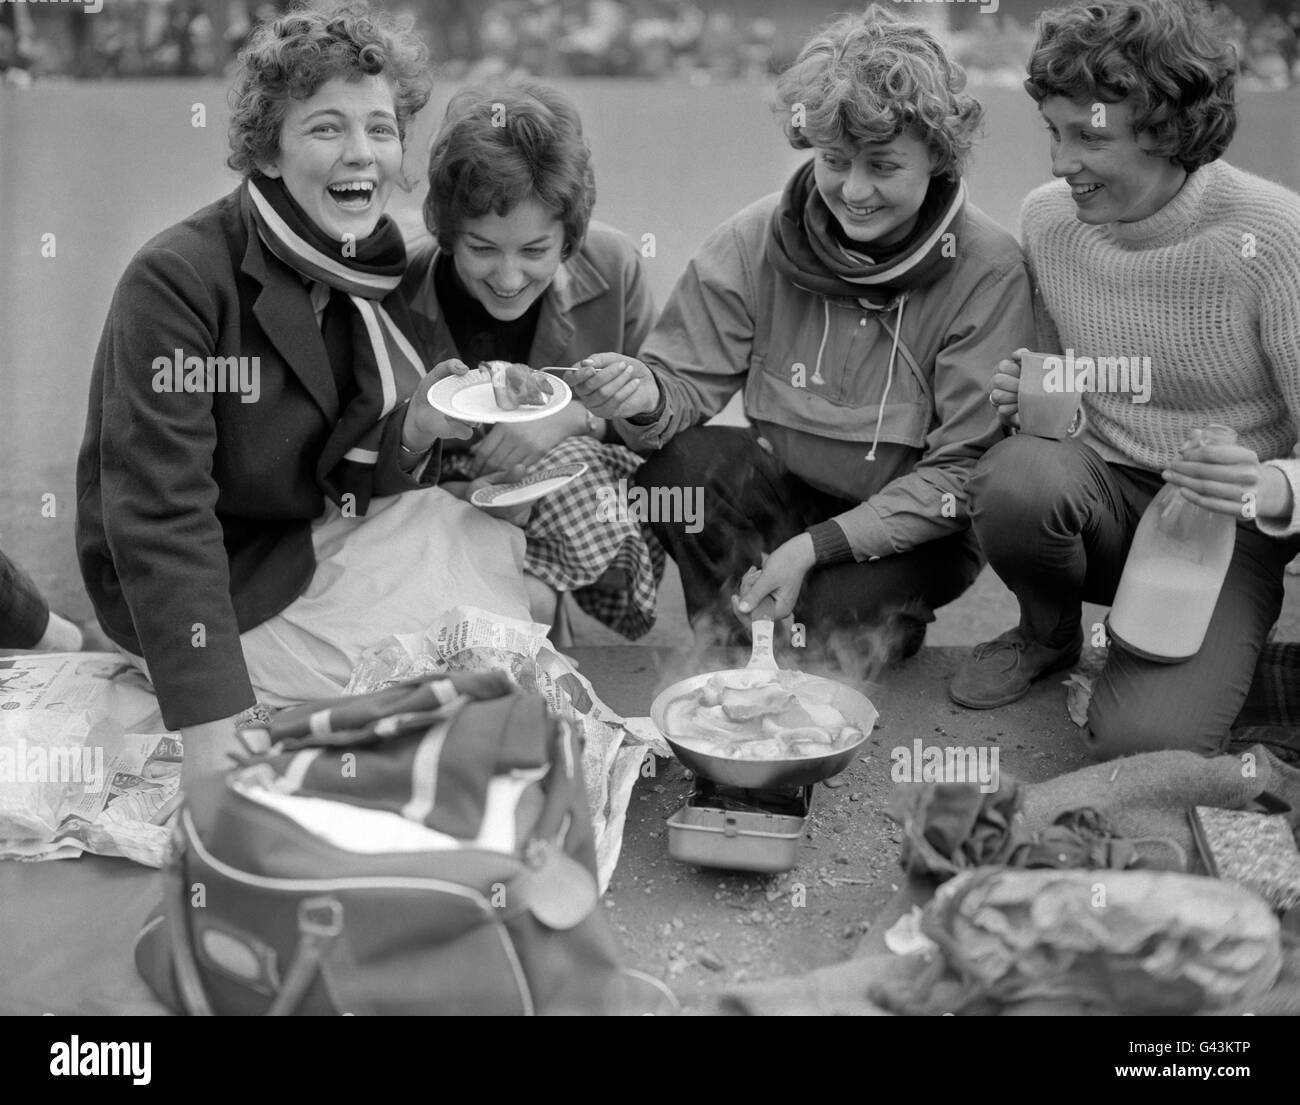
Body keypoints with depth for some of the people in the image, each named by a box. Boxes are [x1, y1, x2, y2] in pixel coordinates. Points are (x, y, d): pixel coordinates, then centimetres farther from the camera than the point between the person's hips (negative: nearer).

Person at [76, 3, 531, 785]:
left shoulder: (382, 266, 0)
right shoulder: (175, 280, -21)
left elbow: (341, 479, 5)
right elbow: (160, 515, -26)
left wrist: (417, 431, -18)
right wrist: (216, 737, -33)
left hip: (322, 552, 7)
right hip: (201, 598, -7)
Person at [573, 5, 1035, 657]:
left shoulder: (988, 272, -18)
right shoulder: (754, 241, -10)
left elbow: (966, 468, -16)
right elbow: (689, 383, -7)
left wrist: (817, 544, -23)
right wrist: (648, 399, -33)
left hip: (912, 523, -2)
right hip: (782, 484, 3)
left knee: (842, 610, -31)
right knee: (681, 461, -26)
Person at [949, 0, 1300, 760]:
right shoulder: (1047, 218, -4)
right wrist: (1021, 400, -10)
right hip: (1101, 491, 4)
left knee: (1146, 744, -26)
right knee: (1015, 478, -33)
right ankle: (1049, 634, 2)